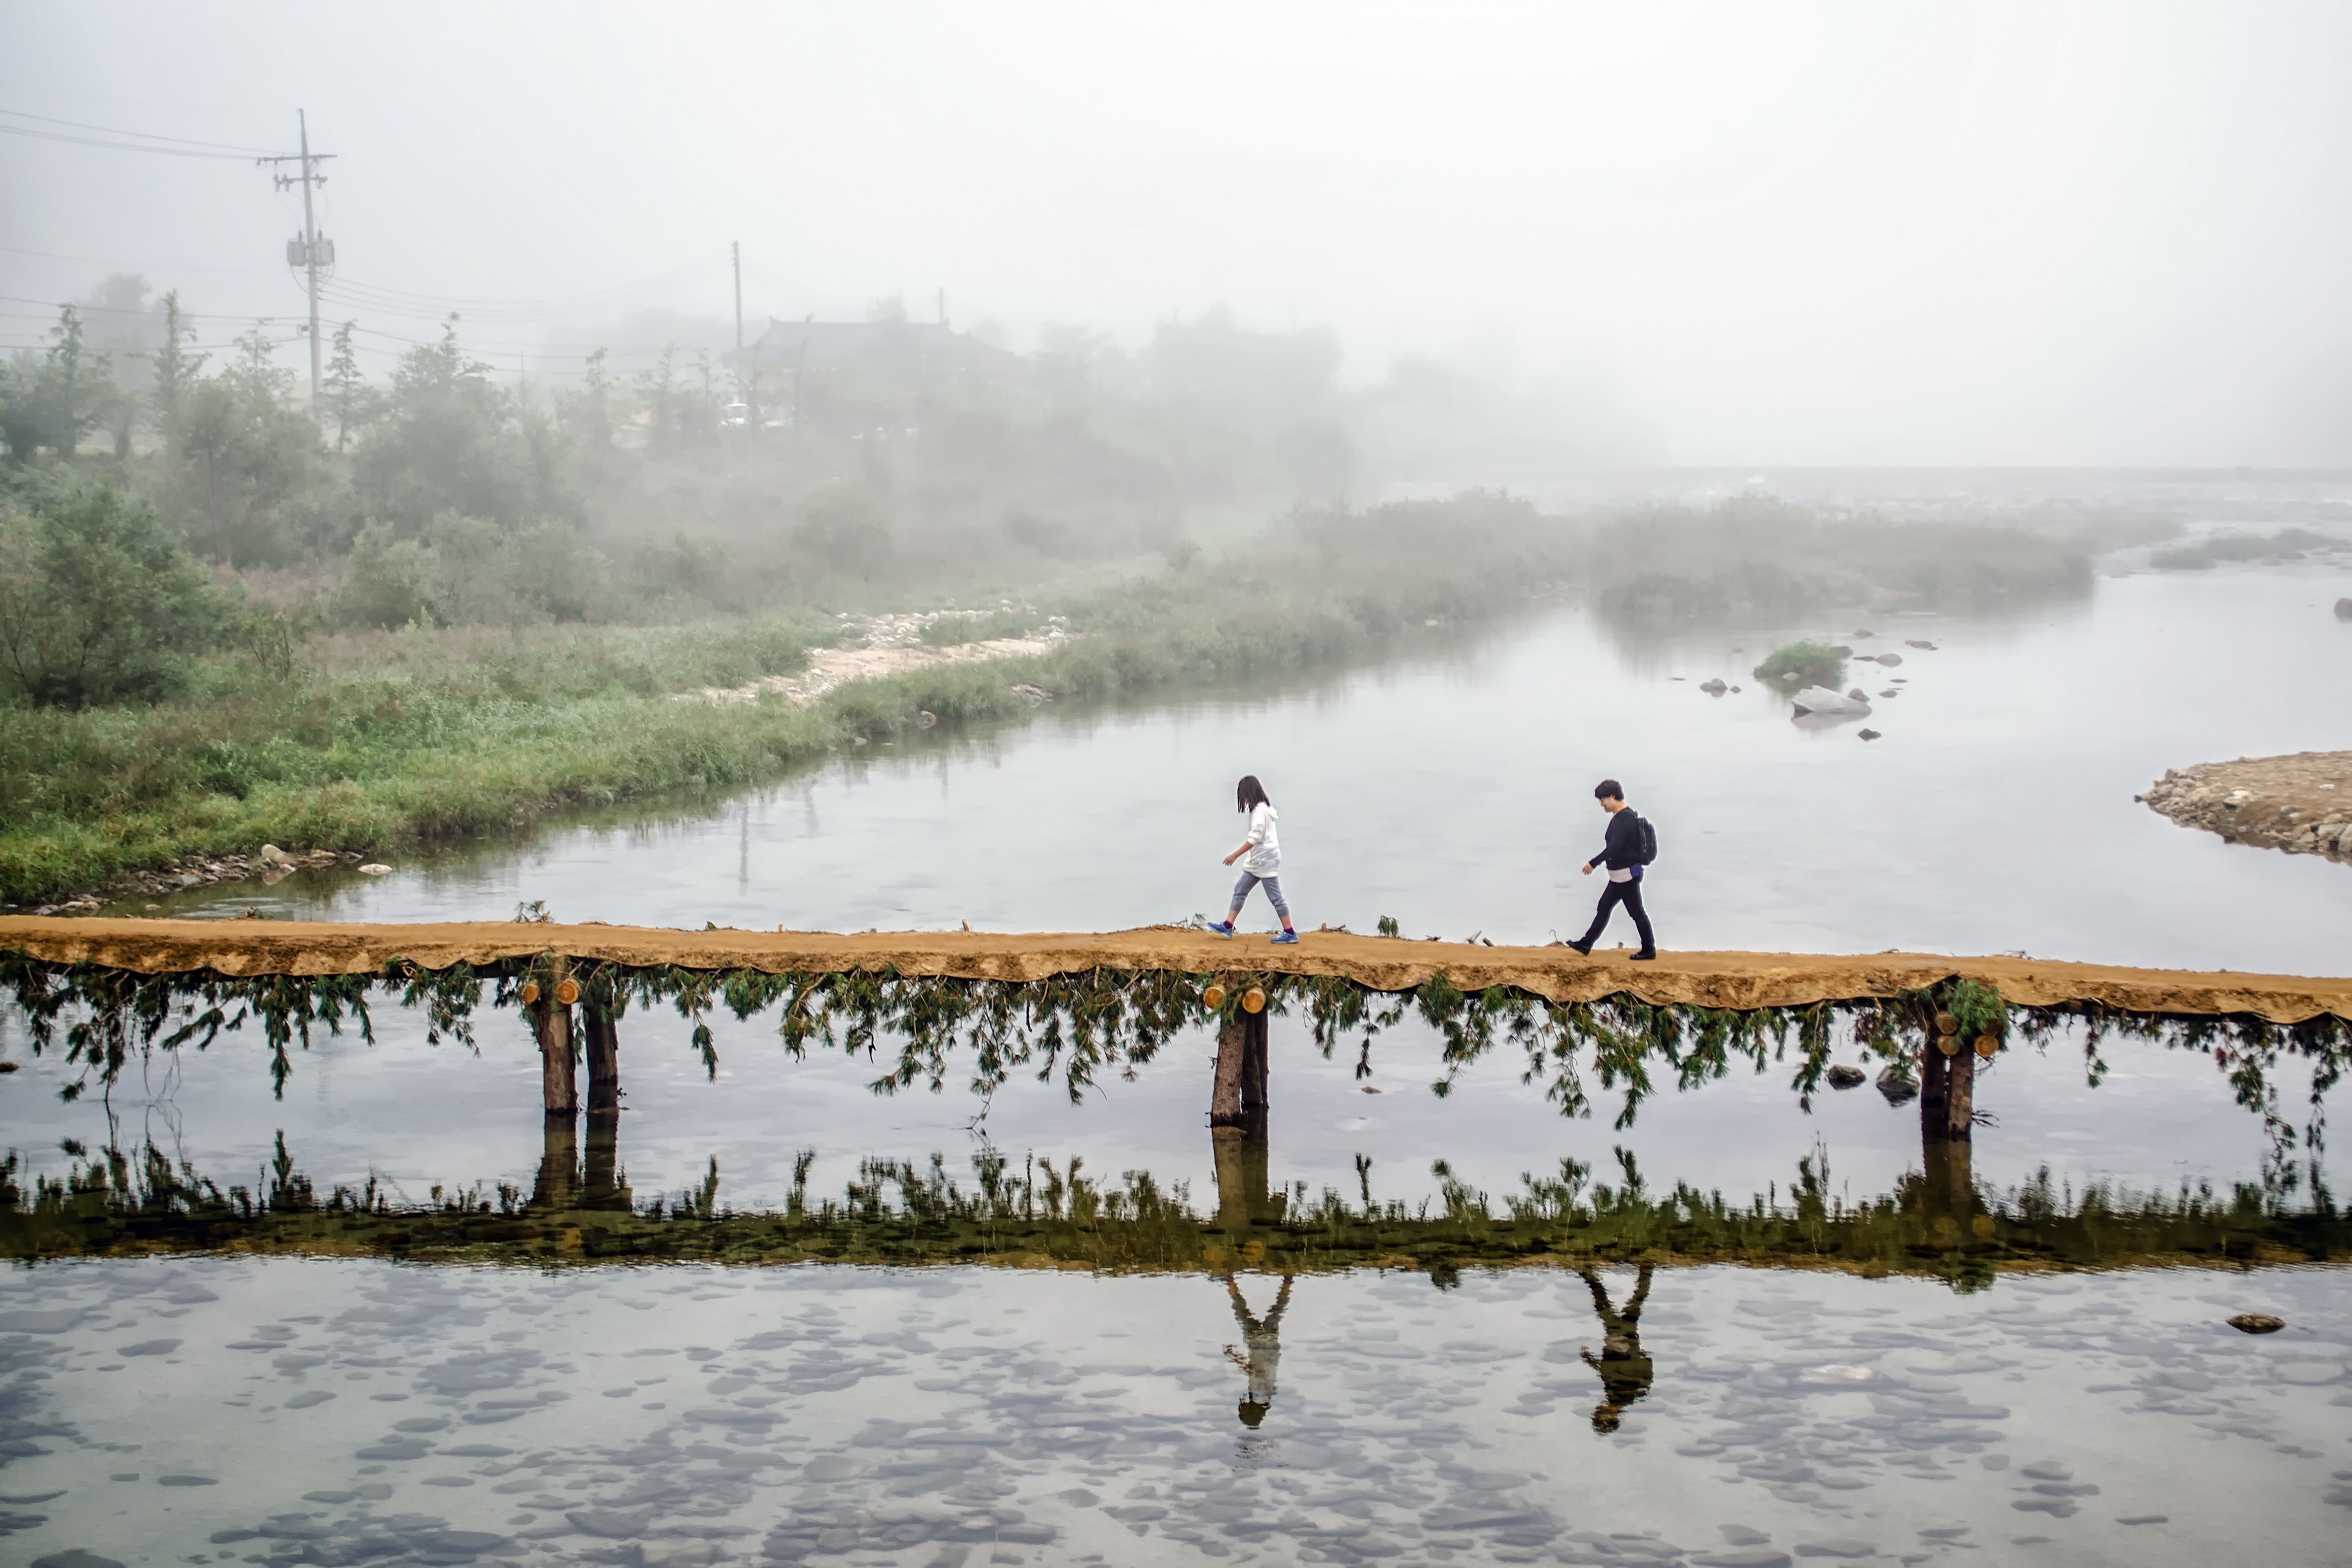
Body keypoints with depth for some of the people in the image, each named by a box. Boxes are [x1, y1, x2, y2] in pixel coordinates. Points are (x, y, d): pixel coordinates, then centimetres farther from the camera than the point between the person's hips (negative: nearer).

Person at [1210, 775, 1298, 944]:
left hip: (1266, 859, -10)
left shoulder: (1259, 810, -17)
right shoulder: (1265, 808, 12)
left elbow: (1255, 838, -22)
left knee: (1275, 897, -6)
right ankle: (1227, 927, 10)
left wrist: (1235, 855, -18)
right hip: (1257, 860, 10)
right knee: (1240, 890, 9)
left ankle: (1290, 933, -1)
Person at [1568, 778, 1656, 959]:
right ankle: (1586, 944, 20)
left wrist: (1593, 863, -24)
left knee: (1637, 912, -1)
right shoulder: (1623, 816, 11)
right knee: (1604, 908, 14)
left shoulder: (1624, 819, -21)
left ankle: (1649, 950, 9)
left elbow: (1614, 847, -29)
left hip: (1627, 874, -11)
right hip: (1619, 875, 11)